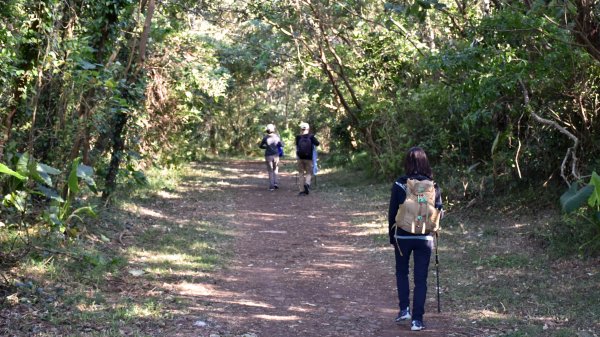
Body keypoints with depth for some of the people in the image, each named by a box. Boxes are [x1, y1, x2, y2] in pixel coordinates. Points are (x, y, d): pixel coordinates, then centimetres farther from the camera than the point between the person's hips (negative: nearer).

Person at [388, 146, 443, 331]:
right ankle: (417, 319, 5)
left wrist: (392, 236, 8)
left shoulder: (399, 185, -9)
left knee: (401, 272, 21)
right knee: (421, 278, 6)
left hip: (403, 236, -1)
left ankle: (404, 309, 13)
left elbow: (392, 213, -3)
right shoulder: (432, 186, -5)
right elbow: (439, 211, 1)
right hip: (425, 237, 1)